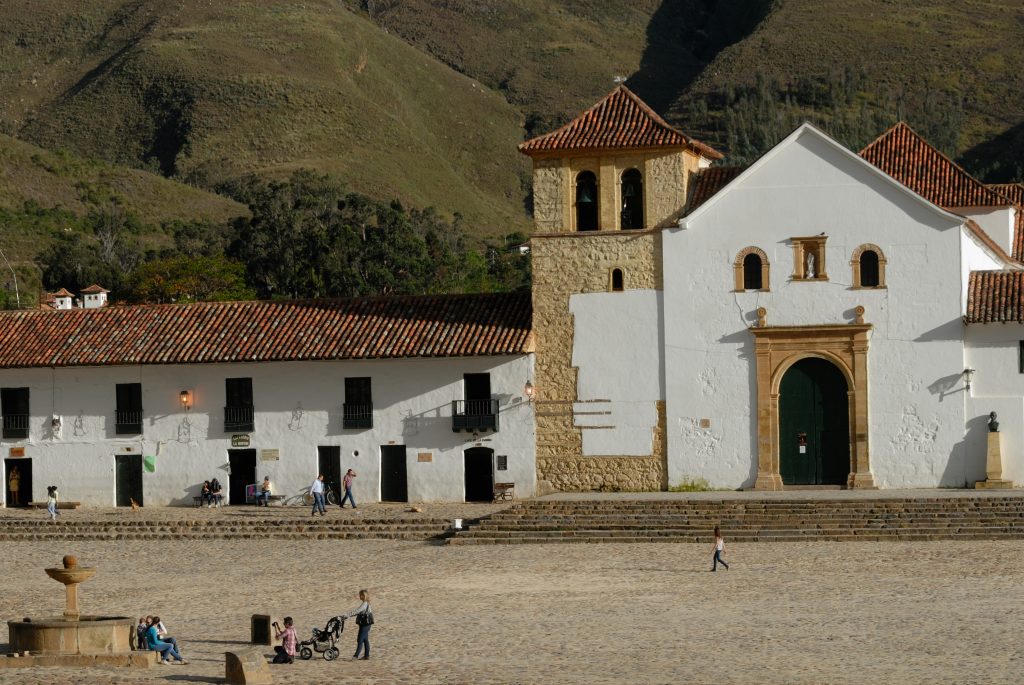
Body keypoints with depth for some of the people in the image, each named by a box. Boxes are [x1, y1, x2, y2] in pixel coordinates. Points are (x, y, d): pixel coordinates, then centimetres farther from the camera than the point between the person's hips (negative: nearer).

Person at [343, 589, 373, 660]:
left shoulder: (365, 604, -17)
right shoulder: (366, 604, 14)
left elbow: (356, 611, -24)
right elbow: (357, 611, 17)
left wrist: (347, 615, -23)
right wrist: (348, 616, 10)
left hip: (365, 624, -10)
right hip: (365, 624, 10)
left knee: (360, 639, -7)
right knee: (365, 640, 12)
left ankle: (356, 655, -5)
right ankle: (366, 655, 16)